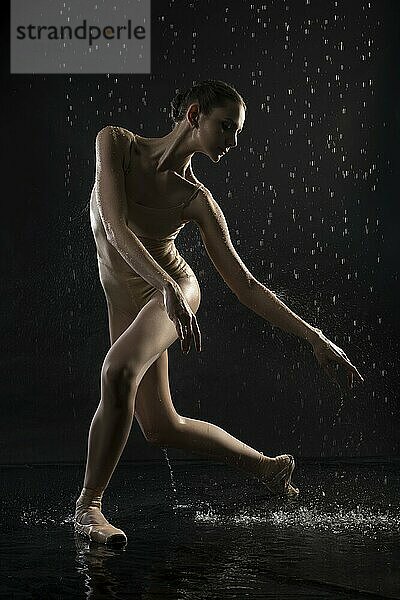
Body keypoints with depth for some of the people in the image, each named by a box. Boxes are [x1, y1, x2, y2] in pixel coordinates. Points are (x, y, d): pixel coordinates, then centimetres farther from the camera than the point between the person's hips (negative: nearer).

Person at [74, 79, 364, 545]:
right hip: (124, 301, 3)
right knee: (161, 428, 7)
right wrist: (168, 287, -37)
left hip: (175, 290, -3)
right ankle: (265, 465, 31)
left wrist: (314, 337, -11)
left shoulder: (197, 201, -11)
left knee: (119, 371, -33)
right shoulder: (115, 142, -11)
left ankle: (89, 505, -17)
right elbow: (116, 227, -24)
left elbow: (244, 284, -7)